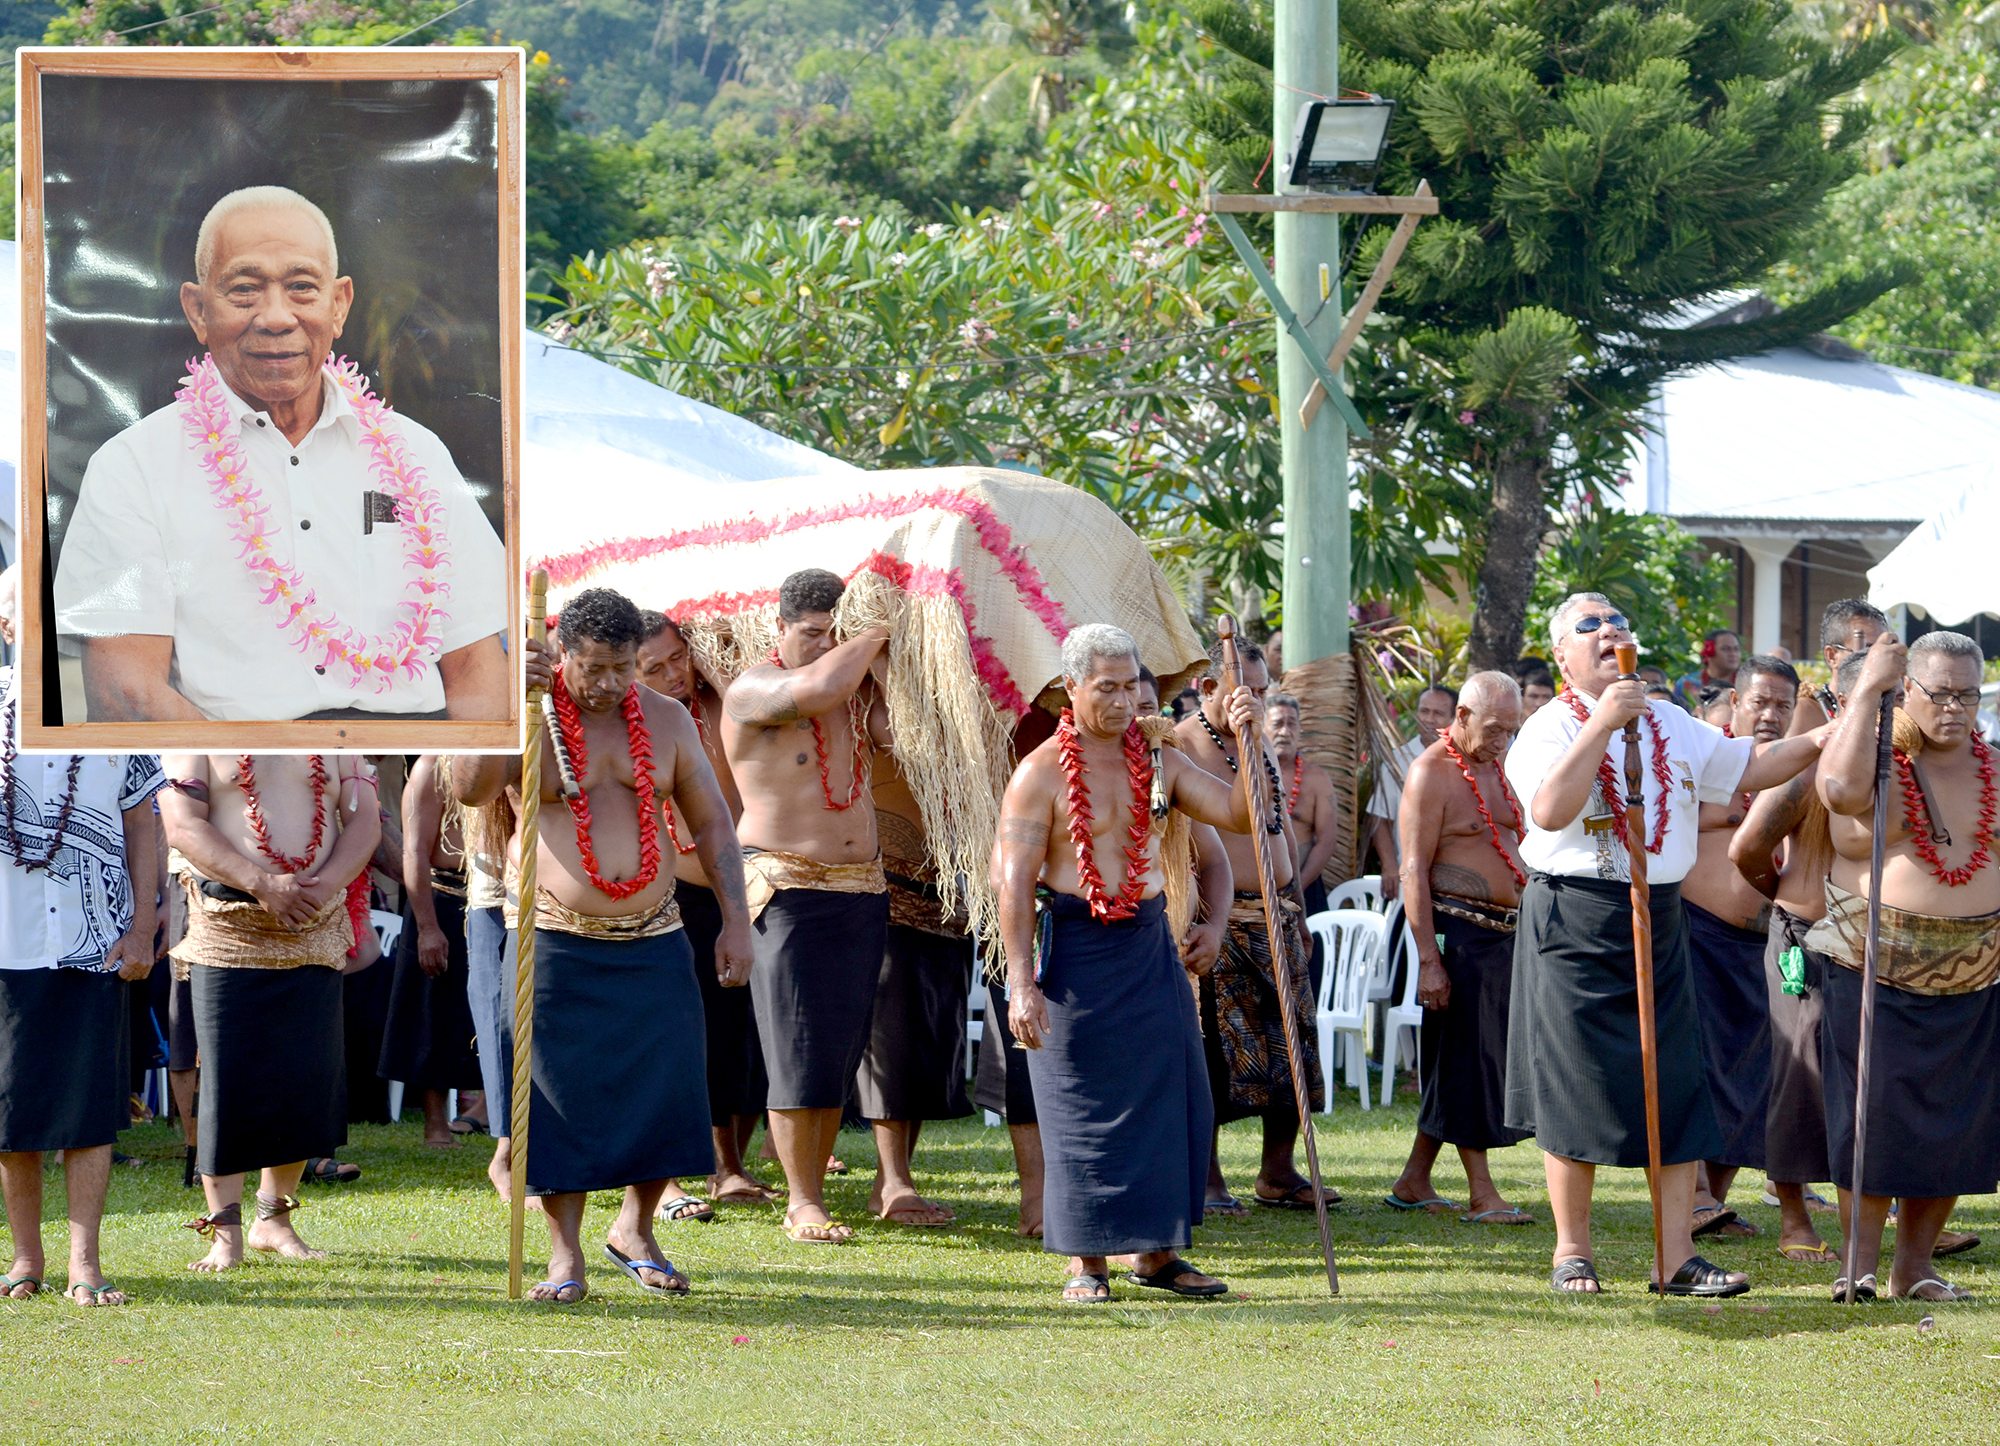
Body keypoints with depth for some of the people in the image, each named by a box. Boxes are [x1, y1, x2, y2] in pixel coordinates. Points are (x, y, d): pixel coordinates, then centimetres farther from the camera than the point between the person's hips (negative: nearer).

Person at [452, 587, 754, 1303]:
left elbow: (711, 822, 11)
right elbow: (470, 789, -23)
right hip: (557, 942, -3)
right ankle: (565, 1255, 6)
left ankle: (635, 1231, 21)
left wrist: (736, 920, 5)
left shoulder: (667, 719, 6)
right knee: (561, 1095, -4)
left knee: (665, 1086, 0)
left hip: (654, 942, 3)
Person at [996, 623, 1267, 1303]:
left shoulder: (1159, 761, 9)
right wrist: (1021, 980, -16)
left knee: (1168, 1096, 5)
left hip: (1150, 943, 5)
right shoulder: (1041, 773, -7)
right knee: (1084, 1105, -2)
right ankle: (1085, 1262, 6)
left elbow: (1239, 813, 5)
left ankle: (1155, 1251, 15)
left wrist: (1250, 743, -11)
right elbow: (1014, 881, -9)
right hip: (1076, 947, -5)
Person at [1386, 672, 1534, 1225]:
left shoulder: (1495, 768, 16)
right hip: (1457, 929, -8)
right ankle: (1482, 1195, -3)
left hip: (1504, 931, 8)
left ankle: (1414, 1182, 18)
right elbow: (1414, 871, -14)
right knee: (1466, 1060, -5)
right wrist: (1428, 960, -20)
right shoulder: (1432, 773, -9)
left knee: (1454, 1062, 10)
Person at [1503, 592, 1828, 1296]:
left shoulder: (1671, 726, 14)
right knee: (1575, 1088, -1)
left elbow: (1750, 767, 17)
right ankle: (1572, 1250, 11)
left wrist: (1825, 738, 5)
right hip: (1574, 924, -5)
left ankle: (1676, 1256, 3)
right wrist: (1602, 723, -23)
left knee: (1677, 1088, 1)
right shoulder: (1550, 728, -6)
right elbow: (1550, 811, -23)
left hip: (1659, 922, 5)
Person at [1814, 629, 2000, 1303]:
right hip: (1873, 977, -4)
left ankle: (1915, 1263, 13)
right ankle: (1861, 1264, -1)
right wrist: (1867, 690, -24)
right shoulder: (1877, 755, -3)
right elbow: (1842, 789, -28)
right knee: (1873, 1114, -8)